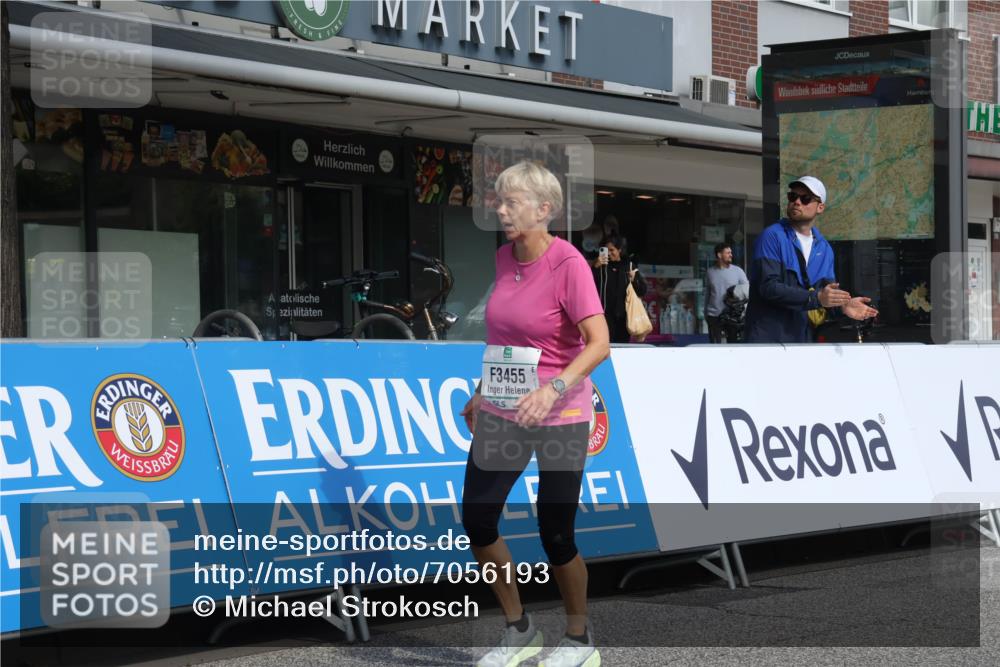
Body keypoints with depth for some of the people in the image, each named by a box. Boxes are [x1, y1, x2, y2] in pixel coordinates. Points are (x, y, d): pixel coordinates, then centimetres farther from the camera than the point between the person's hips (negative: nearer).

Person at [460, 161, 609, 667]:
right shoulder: (504, 256, 6)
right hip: (501, 414, 7)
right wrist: (482, 392, 22)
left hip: (559, 417, -7)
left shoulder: (568, 263, -15)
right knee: (477, 521, 3)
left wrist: (554, 388, -34)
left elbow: (599, 344, -22)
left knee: (555, 537, -2)